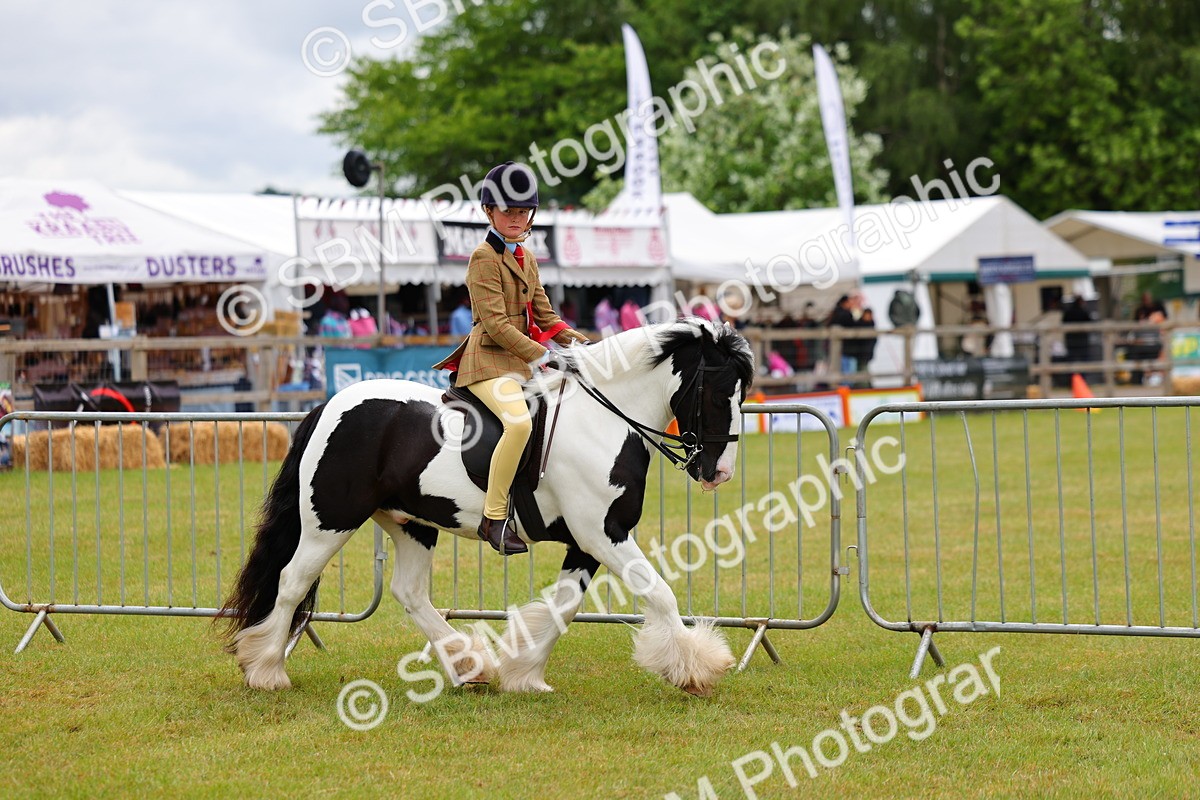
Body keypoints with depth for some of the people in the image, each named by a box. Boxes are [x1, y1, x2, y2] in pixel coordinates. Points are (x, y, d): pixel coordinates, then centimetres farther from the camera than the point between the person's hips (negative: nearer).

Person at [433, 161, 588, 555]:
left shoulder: (526, 258, 17)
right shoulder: (484, 258, -10)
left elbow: (544, 316, 20)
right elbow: (497, 324, -17)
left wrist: (580, 343, 3)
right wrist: (543, 356, -23)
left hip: (524, 360, 10)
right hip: (490, 360, -9)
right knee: (519, 422, -34)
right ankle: (494, 518, -28)